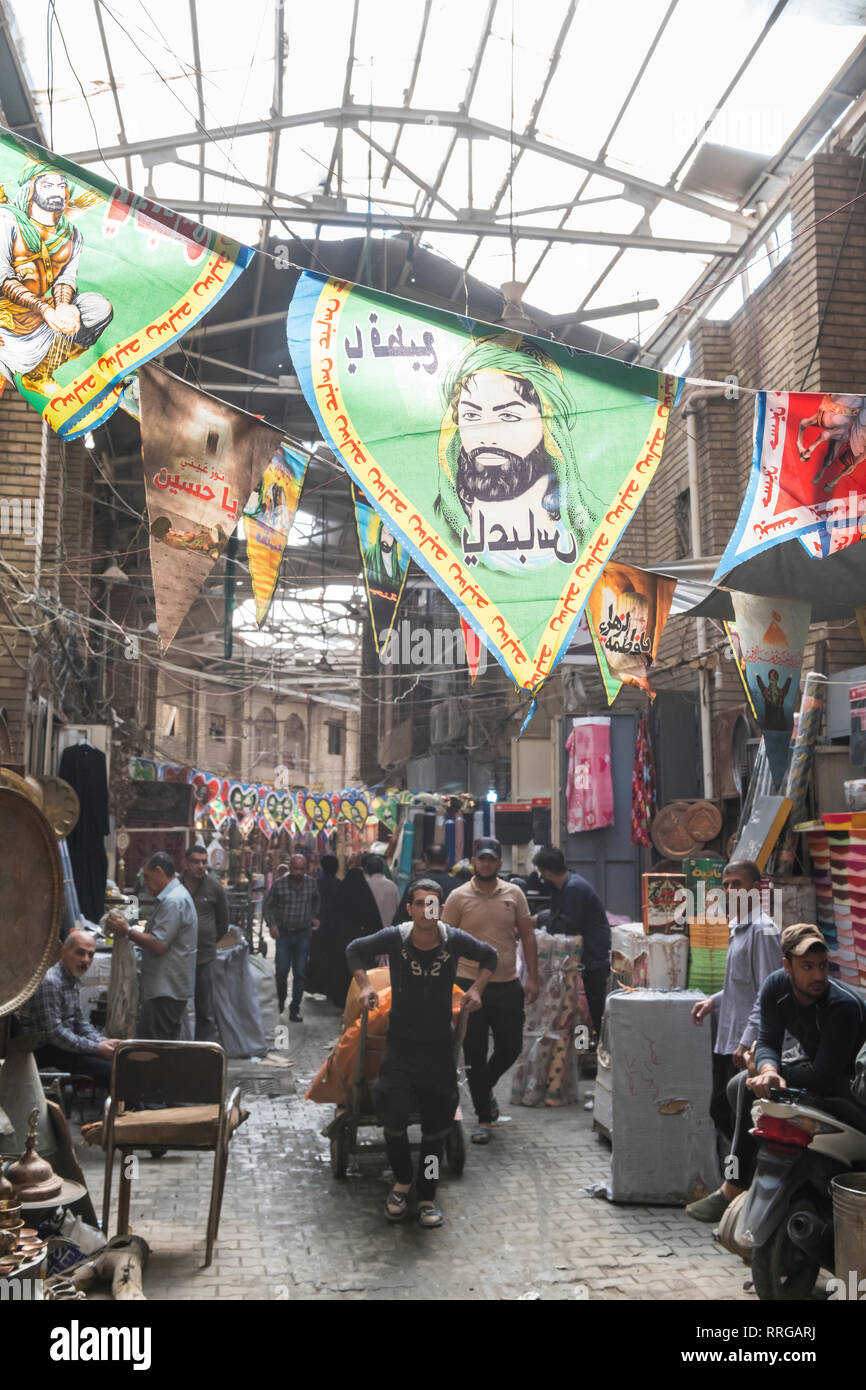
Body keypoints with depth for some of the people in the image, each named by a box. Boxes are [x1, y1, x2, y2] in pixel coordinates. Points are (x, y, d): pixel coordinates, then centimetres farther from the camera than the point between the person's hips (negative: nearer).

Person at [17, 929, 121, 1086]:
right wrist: (96, 1048, -21)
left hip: (65, 1044, 10)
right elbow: (54, 1033, -25)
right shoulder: (49, 982, -21)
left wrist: (104, 1042, -3)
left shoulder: (74, 981, 11)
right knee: (110, 1071, -23)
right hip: (44, 1051, -10)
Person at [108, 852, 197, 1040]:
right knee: (168, 1043, 15)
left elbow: (158, 945, -21)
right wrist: (128, 932, 11)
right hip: (169, 986, 11)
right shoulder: (175, 896, 17)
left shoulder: (173, 901, -18)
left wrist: (127, 931, -12)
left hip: (166, 988, -11)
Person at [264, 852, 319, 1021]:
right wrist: (271, 924, -8)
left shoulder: (312, 883, 0)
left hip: (303, 934, 2)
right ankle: (280, 1001, 26)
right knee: (281, 972, -1)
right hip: (283, 933, -1)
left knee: (300, 974, 3)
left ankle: (294, 1010, 12)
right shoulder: (278, 884, -7)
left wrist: (313, 917, 13)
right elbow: (269, 905, 2)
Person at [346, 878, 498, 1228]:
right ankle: (402, 1181, 22)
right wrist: (365, 986, -9)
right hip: (400, 1044, -1)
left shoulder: (455, 940, -12)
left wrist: (476, 989, -4)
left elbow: (489, 956, 9)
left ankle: (427, 1197, 26)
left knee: (436, 1126, 8)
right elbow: (355, 950, 4)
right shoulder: (394, 937, -14)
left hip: (439, 1045, 1)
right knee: (392, 1114, -7)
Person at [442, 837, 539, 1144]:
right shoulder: (458, 897, -4)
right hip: (470, 985, -2)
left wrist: (532, 977, 1)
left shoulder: (514, 894, 3)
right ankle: (483, 1117, 17)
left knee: (510, 1048, 8)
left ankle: (485, 1088, 38)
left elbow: (527, 937, 7)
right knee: (475, 1054, 4)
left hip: (507, 985, 2)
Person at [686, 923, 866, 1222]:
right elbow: (768, 1040, -13)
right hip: (812, 1062, 8)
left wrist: (768, 1078, -29)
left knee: (751, 1087, -24)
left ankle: (733, 1190, -16)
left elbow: (825, 1074, -31)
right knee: (738, 1086, -1)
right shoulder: (776, 986, -12)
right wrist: (769, 1070, -36)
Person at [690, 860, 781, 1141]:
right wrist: (714, 1001, 13)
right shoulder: (737, 927, 15)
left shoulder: (762, 929, -15)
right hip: (726, 1041, 10)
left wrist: (748, 1041, -23)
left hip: (747, 1046, -10)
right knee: (720, 1112, 16)